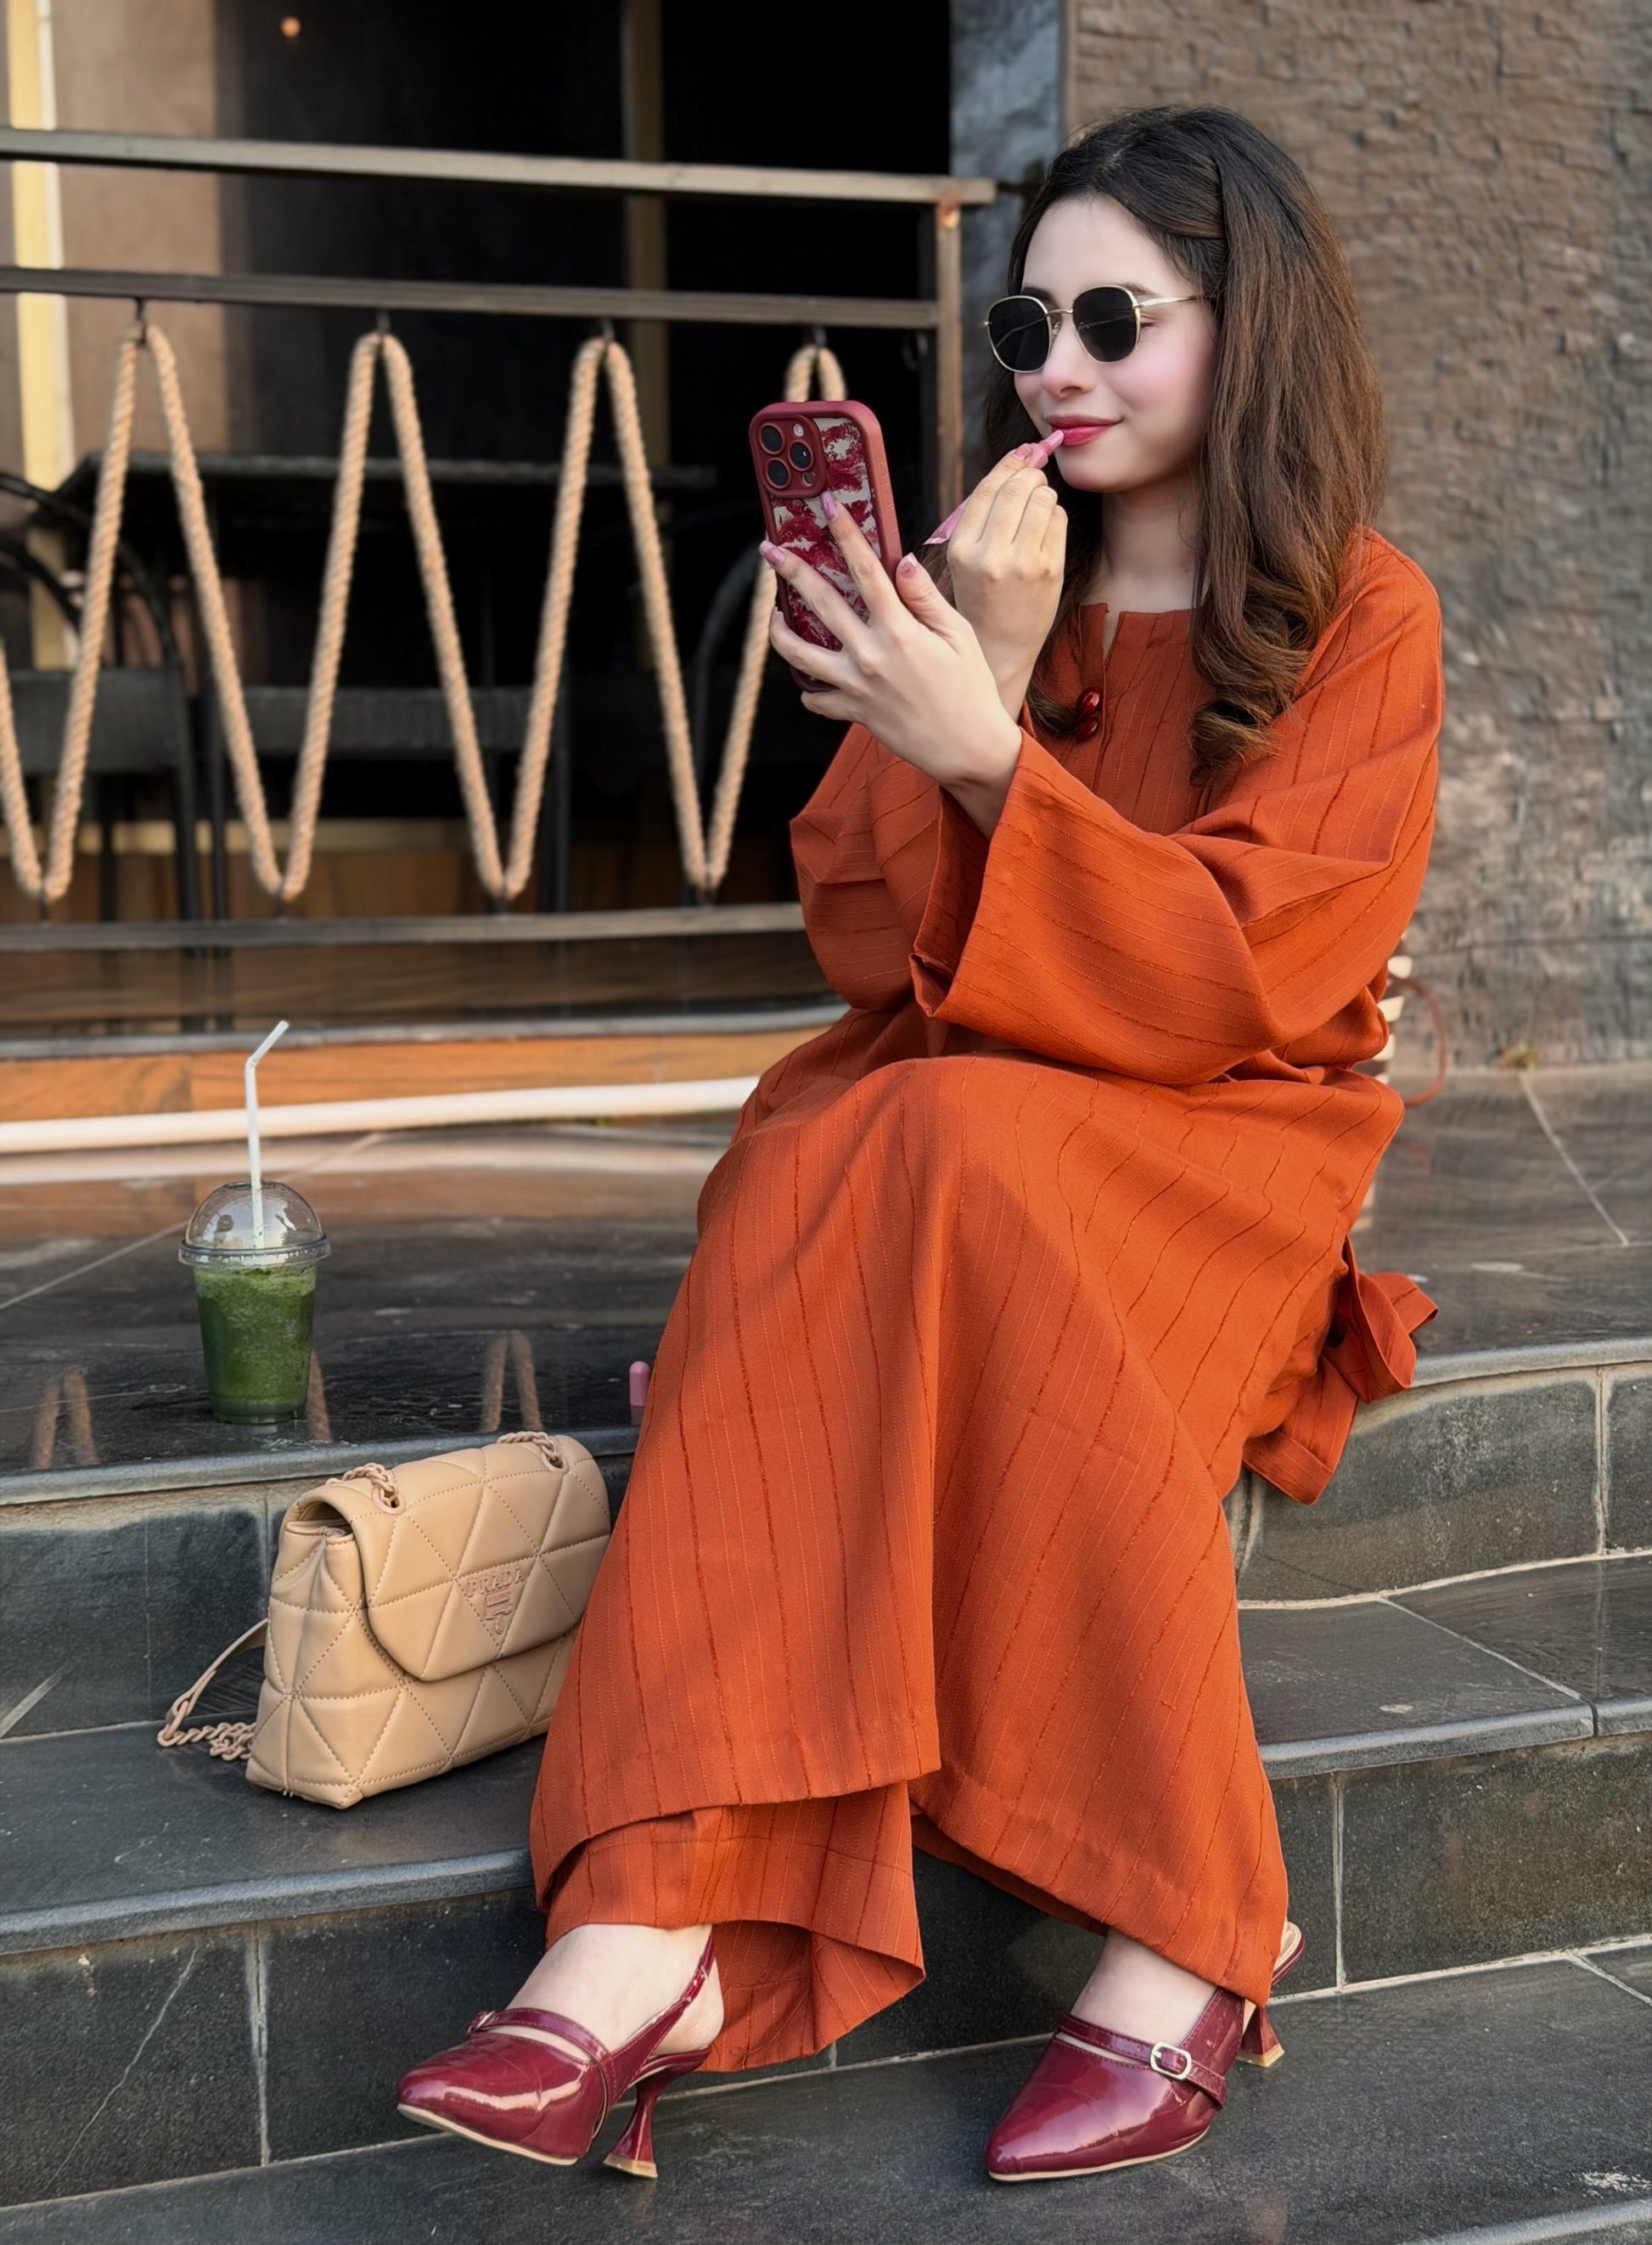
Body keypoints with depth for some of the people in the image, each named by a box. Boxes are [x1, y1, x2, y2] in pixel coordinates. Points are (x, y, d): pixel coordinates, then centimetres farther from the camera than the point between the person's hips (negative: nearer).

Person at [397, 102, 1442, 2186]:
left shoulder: (1360, 615, 1)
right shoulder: (984, 587, 12)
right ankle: (674, 1934, -40)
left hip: (1209, 1144, -3)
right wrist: (992, 668, -11)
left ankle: (1181, 1931, -28)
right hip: (935, 1109, 3)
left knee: (953, 1158, -35)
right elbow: (873, 942, 2)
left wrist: (988, 752, -24)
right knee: (821, 1171, -32)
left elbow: (1243, 977, -12)